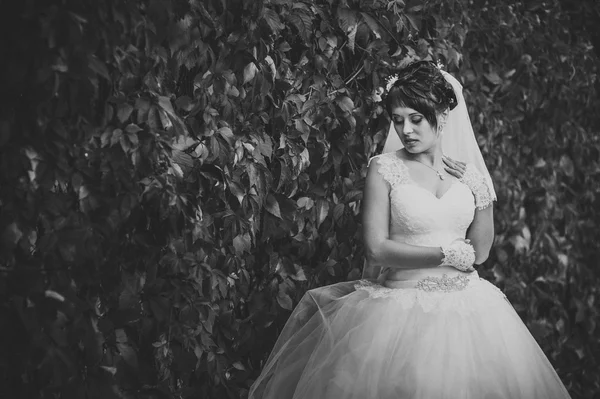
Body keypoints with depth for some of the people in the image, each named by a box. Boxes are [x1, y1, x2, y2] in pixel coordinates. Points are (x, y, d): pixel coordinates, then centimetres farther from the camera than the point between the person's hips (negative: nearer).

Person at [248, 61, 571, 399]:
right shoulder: (385, 168, -5)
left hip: (466, 307, 3)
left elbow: (480, 252, 8)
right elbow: (376, 249, -12)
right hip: (401, 306, -3)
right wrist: (448, 254, -9)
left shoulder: (470, 172, 5)